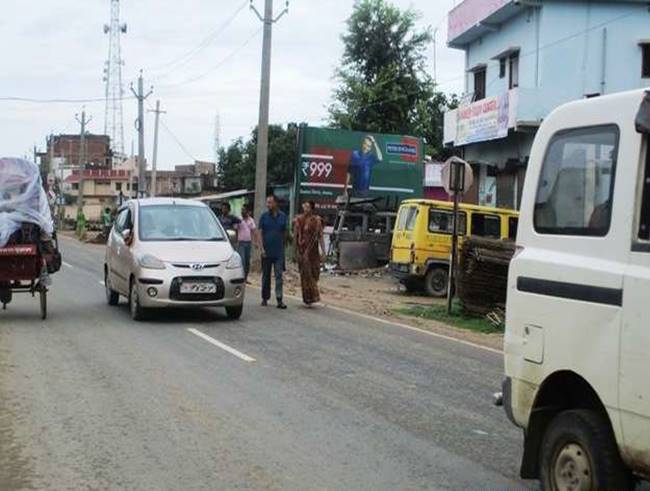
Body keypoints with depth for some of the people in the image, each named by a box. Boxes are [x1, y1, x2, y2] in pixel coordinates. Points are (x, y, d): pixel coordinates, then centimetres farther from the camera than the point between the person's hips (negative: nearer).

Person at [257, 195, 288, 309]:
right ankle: (265, 298, 19)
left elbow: (285, 232, 12)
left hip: (279, 252, 0)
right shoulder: (264, 216, 2)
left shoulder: (283, 216, 5)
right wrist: (262, 248, -10)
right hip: (266, 252, 0)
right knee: (266, 276, 9)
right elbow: (259, 233, -1)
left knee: (279, 276, -6)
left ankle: (279, 300, -9)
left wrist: (283, 246, 10)